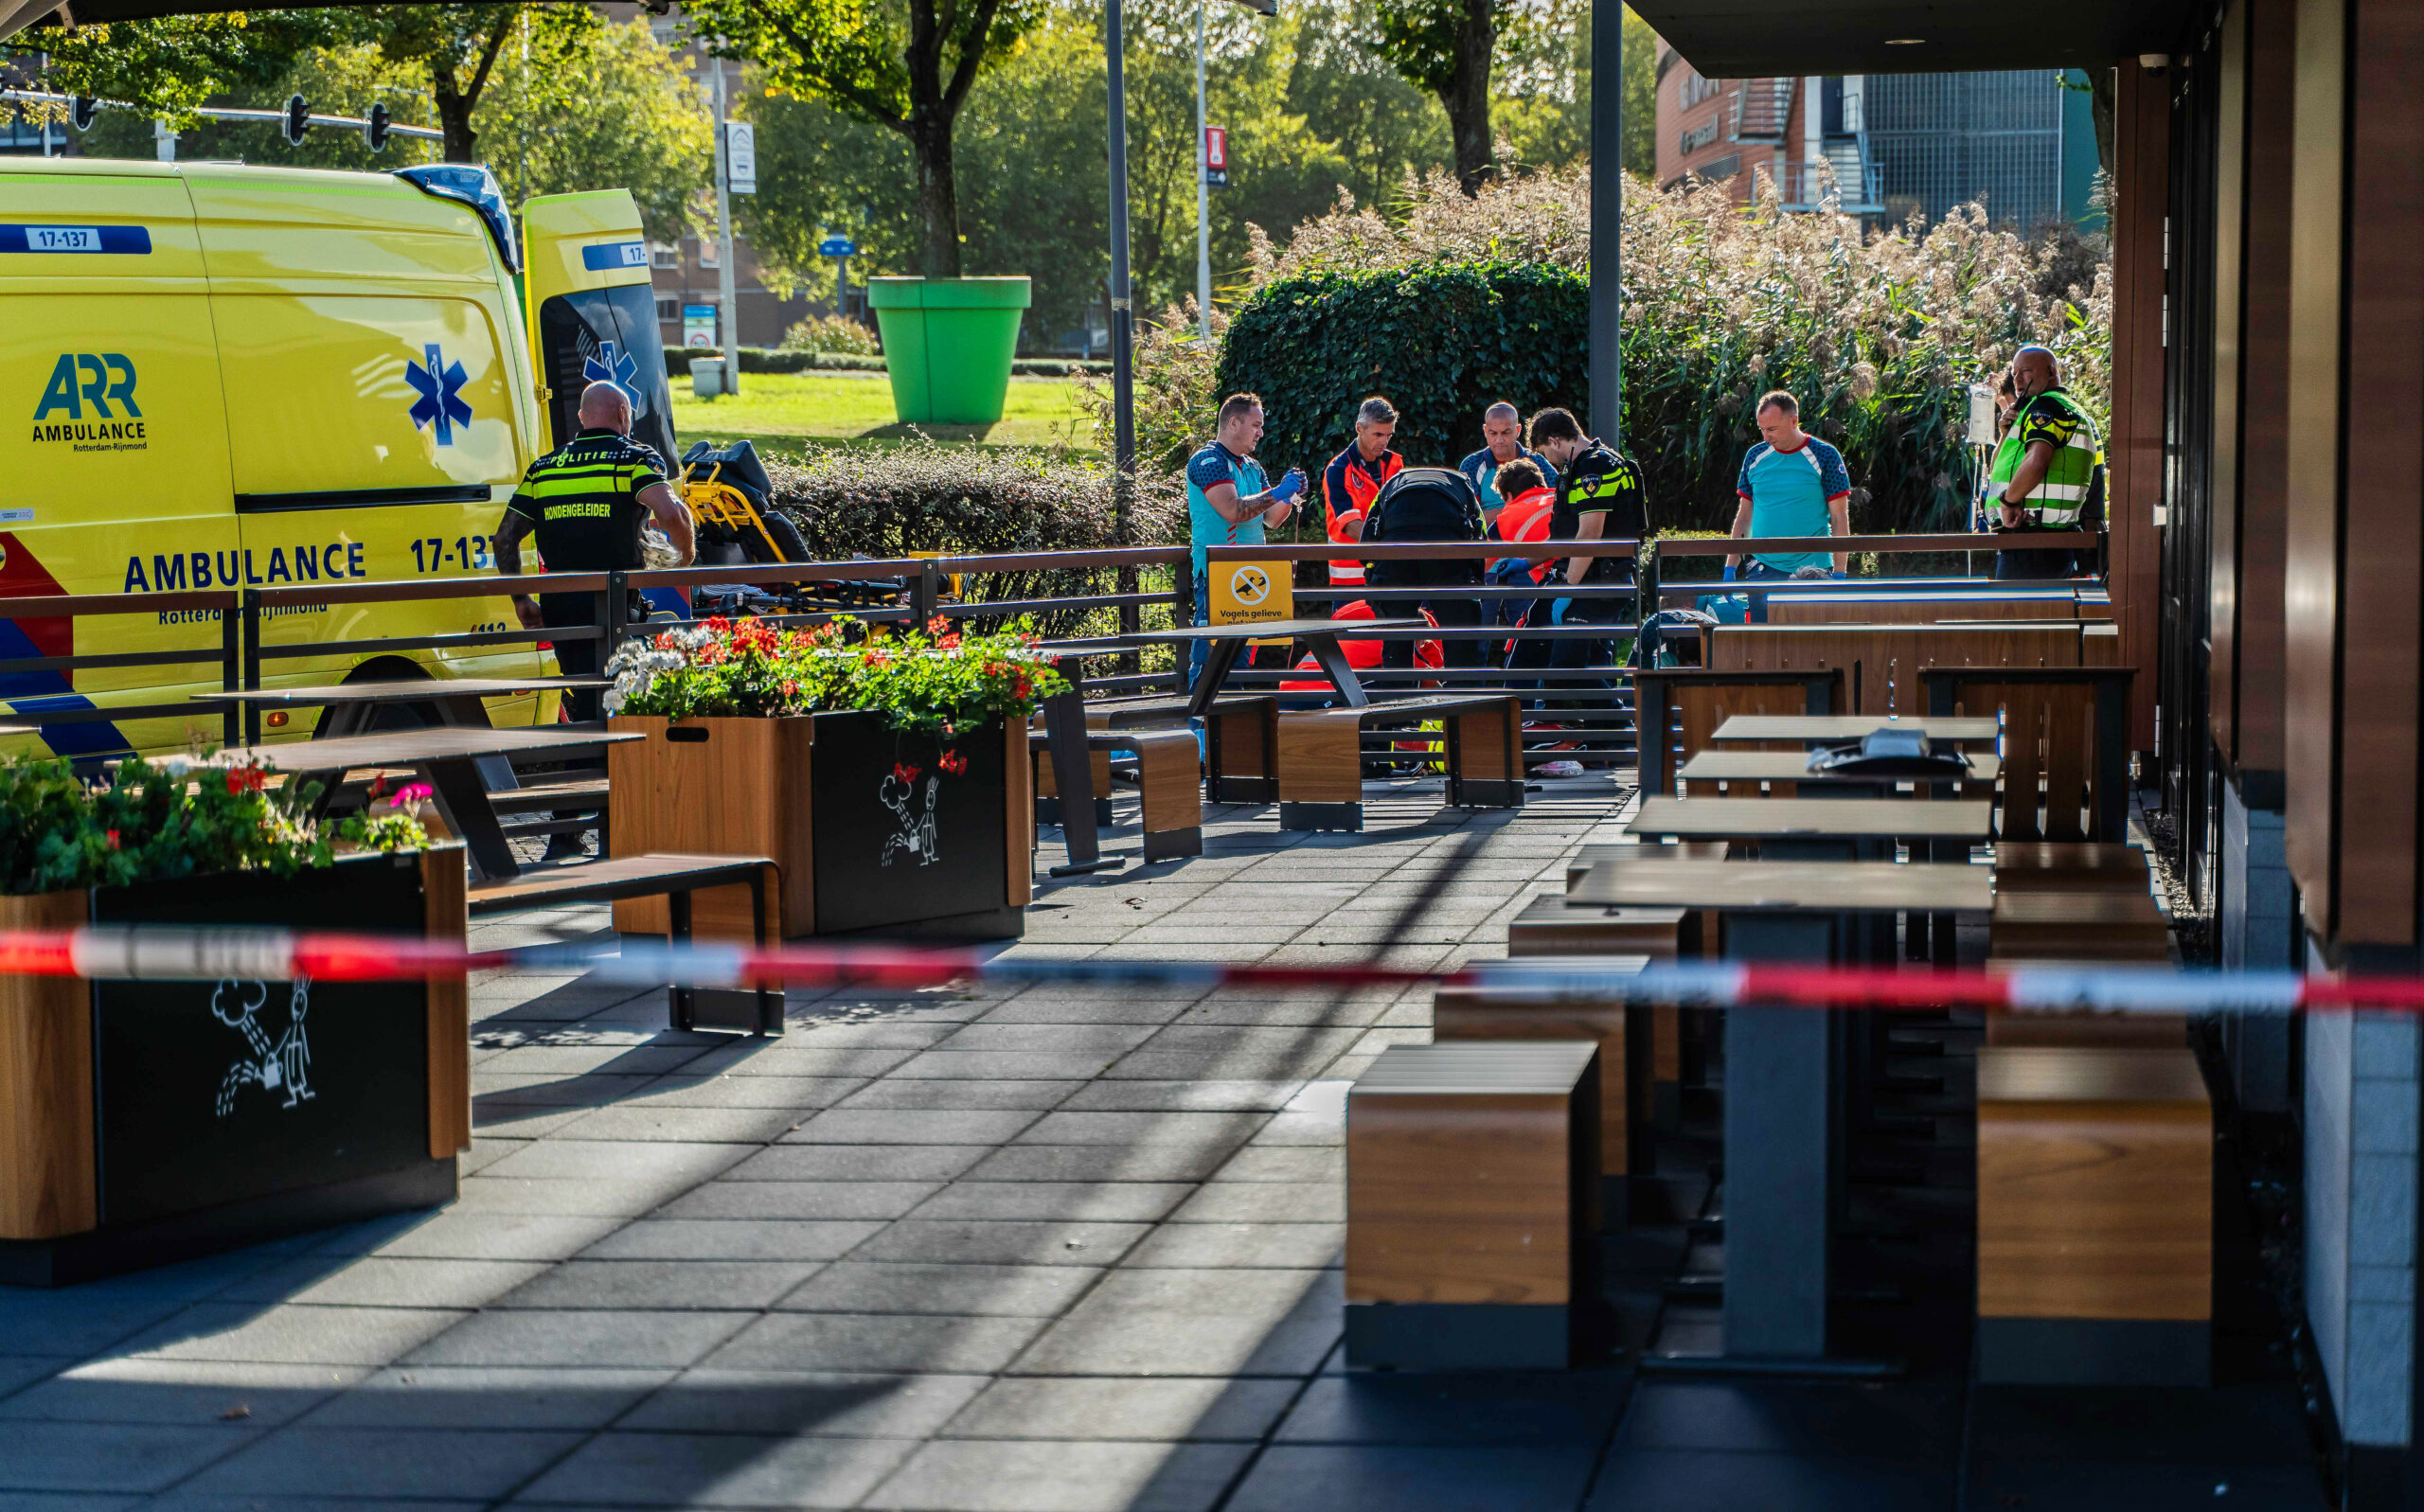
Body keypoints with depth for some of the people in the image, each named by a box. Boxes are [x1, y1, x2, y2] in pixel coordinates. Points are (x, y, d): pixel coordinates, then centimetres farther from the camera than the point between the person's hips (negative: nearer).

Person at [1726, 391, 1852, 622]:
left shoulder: (1824, 457, -2)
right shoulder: (1755, 456, 9)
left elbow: (1840, 519, -2)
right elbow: (1744, 515, 15)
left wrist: (1839, 575, -7)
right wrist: (1730, 569, 9)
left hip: (1811, 568, -3)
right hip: (1762, 571, 3)